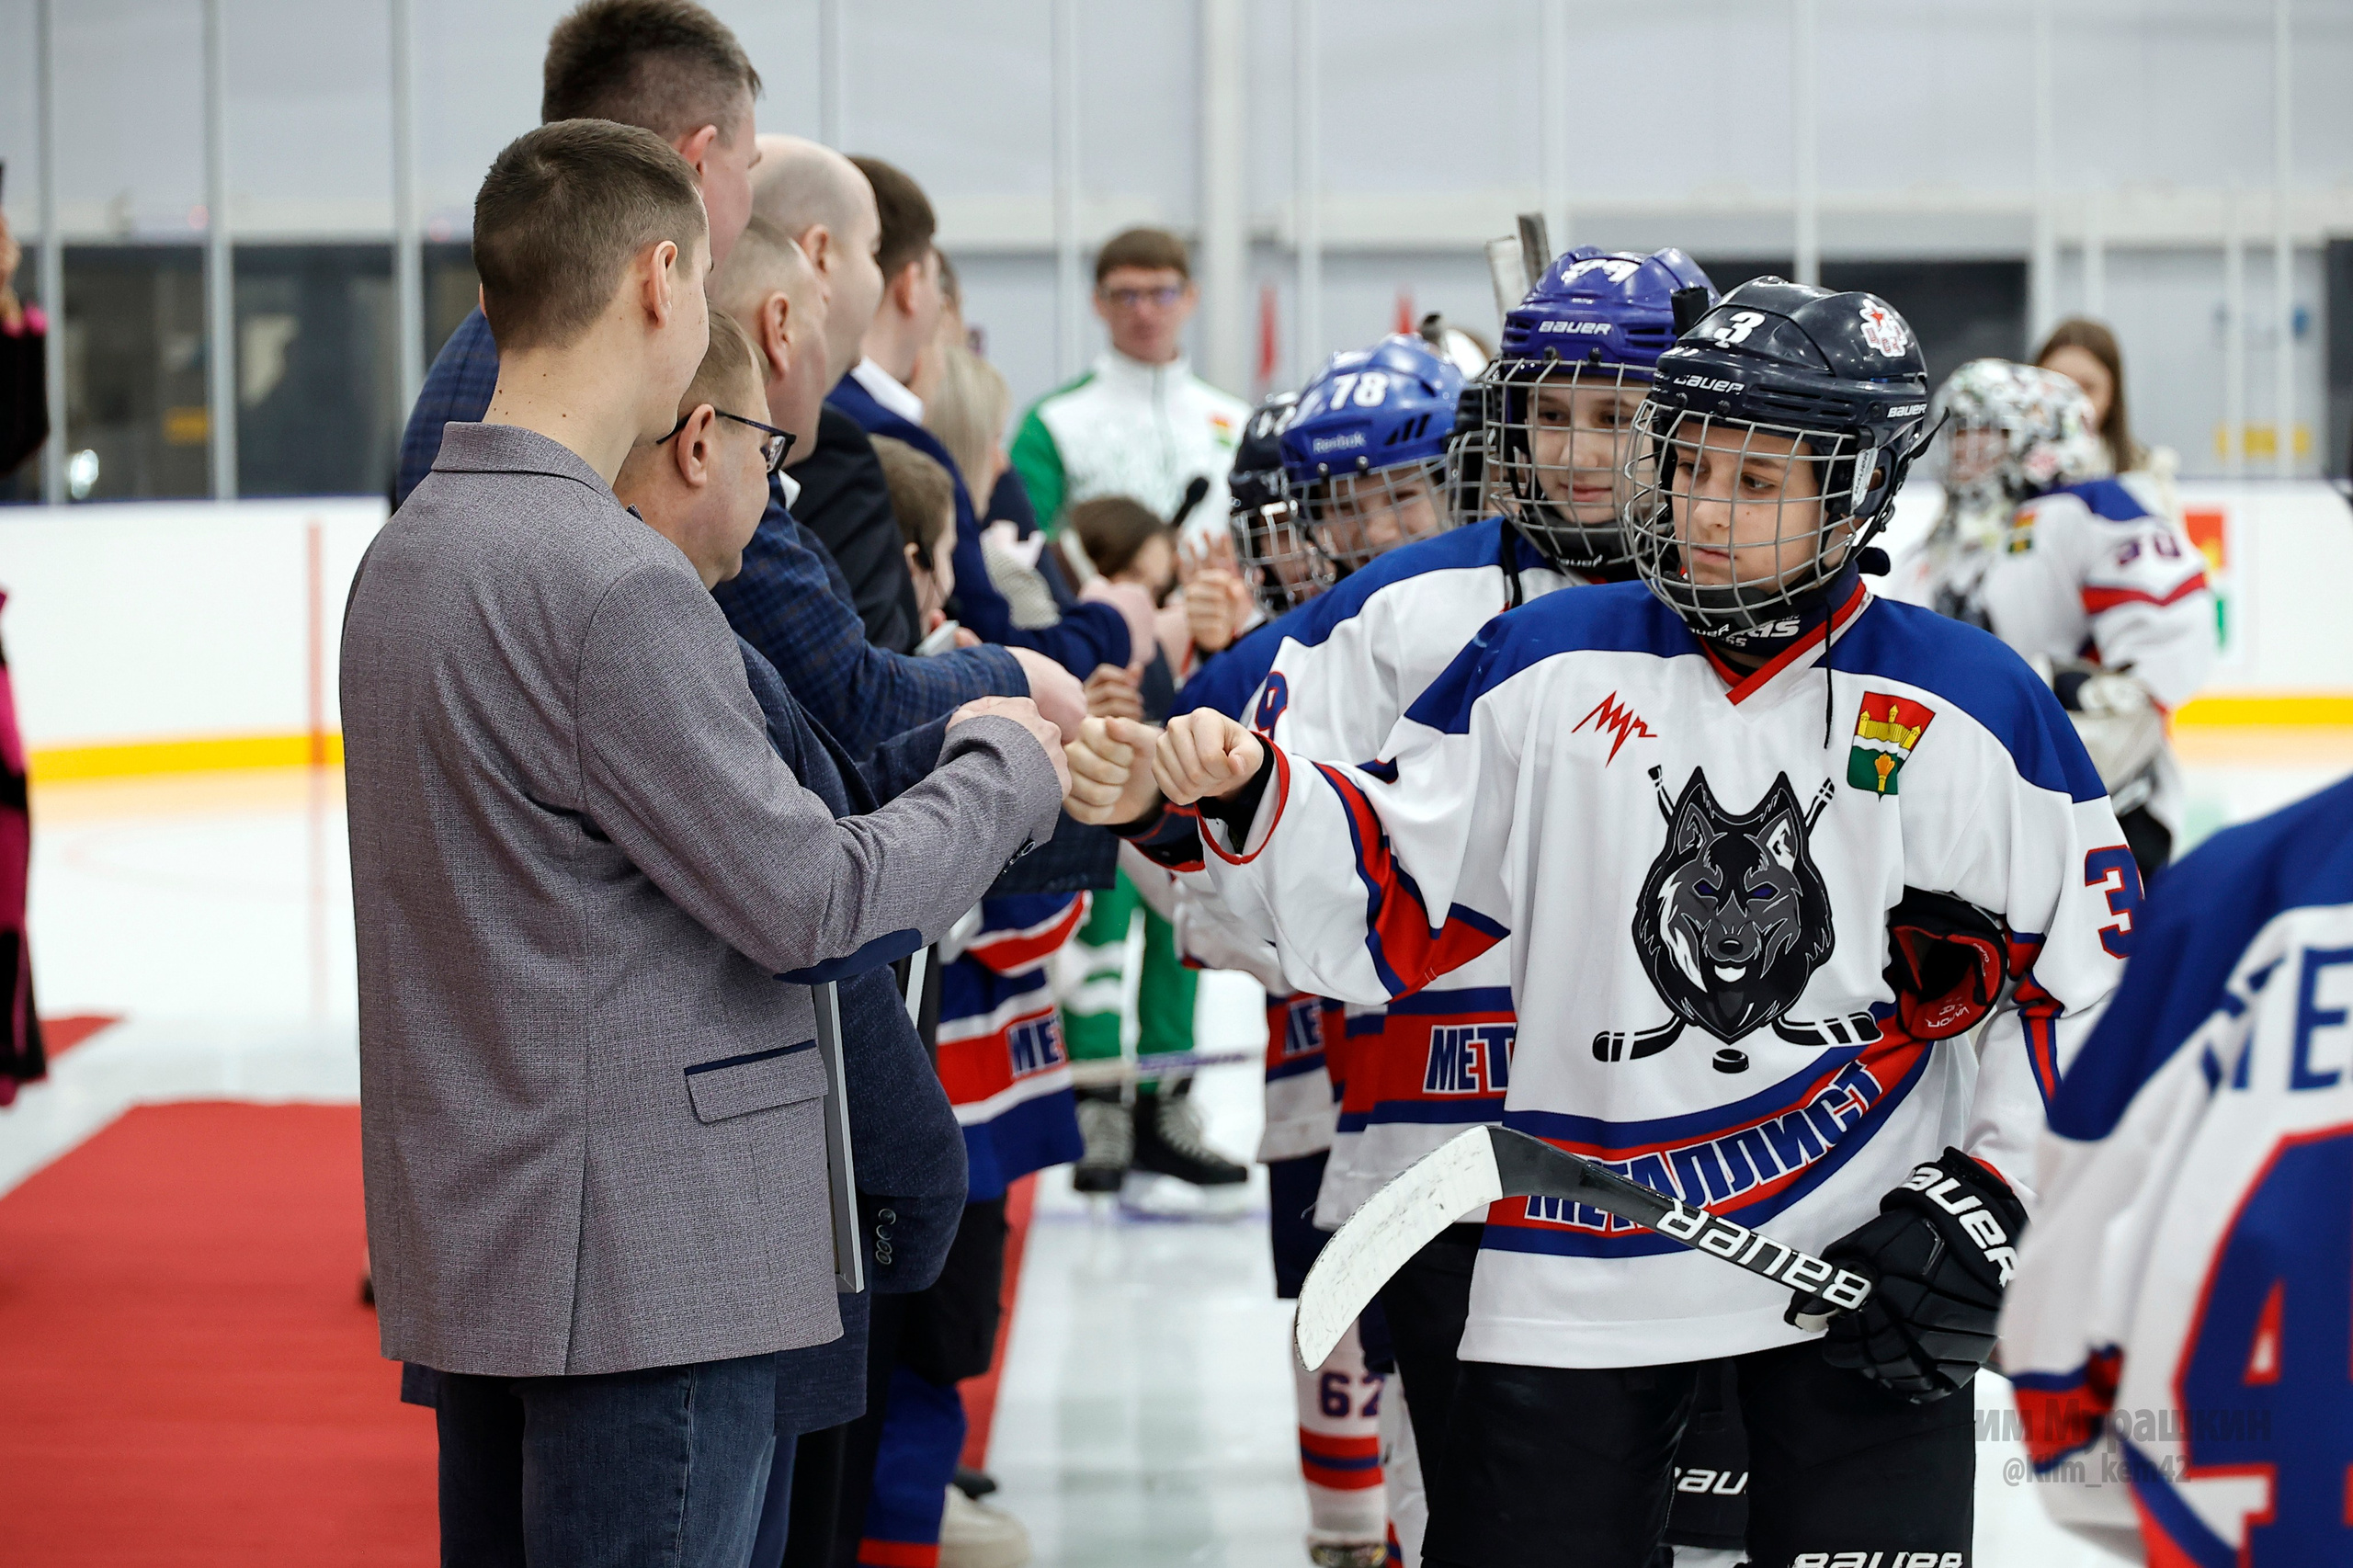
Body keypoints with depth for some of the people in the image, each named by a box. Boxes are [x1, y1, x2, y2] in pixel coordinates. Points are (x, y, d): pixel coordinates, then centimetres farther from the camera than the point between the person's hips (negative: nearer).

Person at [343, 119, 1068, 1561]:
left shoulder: (406, 557, 11)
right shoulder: (613, 579, -19)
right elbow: (807, 898, -16)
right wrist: (1009, 769, 0)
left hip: (470, 1249, 10)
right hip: (643, 1269, -9)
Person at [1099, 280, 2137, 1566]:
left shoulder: (1967, 709, -1)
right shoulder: (1550, 664, 3)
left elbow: (2093, 967, 4)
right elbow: (1390, 907, 4)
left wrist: (1987, 1196, -3)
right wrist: (1248, 805, -13)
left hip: (1861, 1259, -1)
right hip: (1579, 1269, 1)